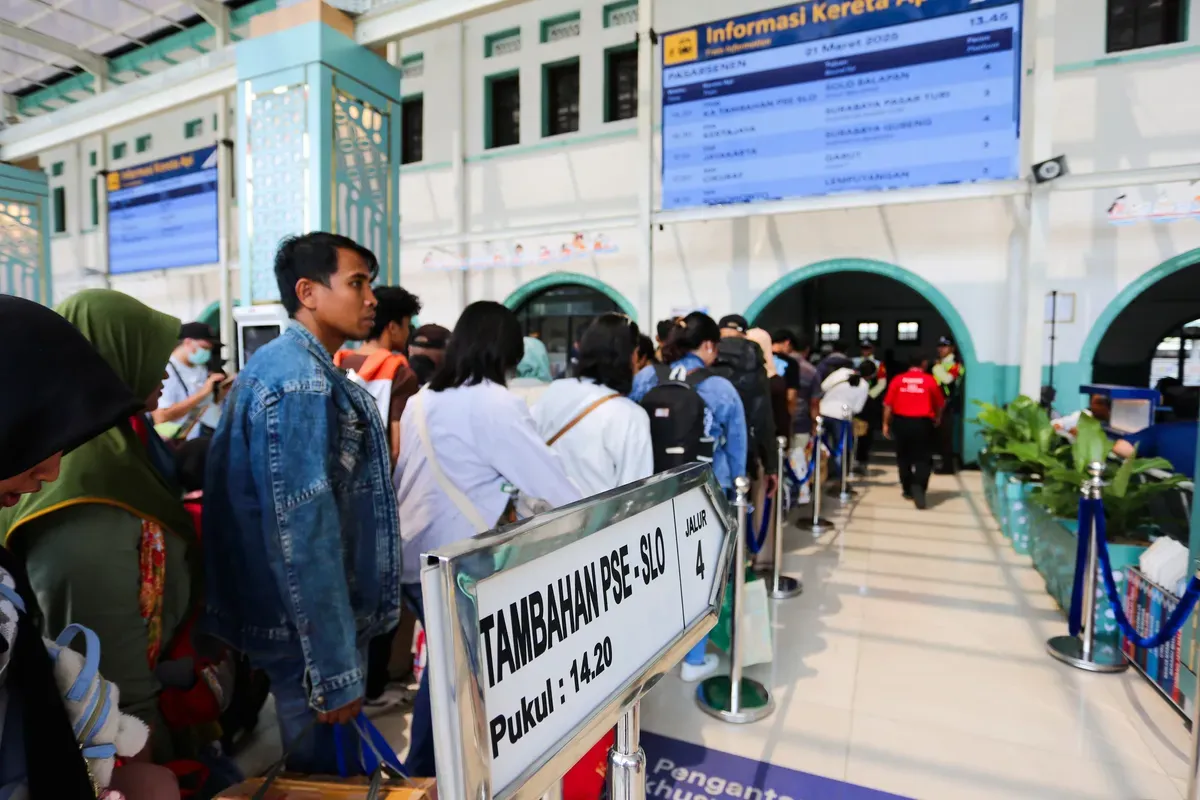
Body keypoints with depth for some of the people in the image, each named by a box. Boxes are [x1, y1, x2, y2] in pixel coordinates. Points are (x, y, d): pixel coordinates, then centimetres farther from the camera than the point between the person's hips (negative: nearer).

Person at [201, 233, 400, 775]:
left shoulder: (303, 369, 10)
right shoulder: (301, 381, -23)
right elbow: (303, 534, -27)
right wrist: (334, 669, -24)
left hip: (304, 624, 10)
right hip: (309, 633, -10)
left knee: (323, 766, 25)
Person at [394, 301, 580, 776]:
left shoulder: (421, 399, 7)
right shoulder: (496, 404, -17)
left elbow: (399, 477, 14)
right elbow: (550, 482, -16)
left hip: (411, 558, 8)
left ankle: (420, 770, 40)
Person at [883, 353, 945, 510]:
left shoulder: (898, 380, 2)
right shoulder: (930, 380, -1)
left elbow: (888, 404, 0)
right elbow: (940, 404, 9)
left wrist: (886, 424, 8)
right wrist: (937, 418, 29)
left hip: (901, 422, 2)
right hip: (922, 423, -2)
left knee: (903, 457, 15)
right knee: (923, 458, 2)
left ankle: (908, 490, 24)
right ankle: (918, 487, -19)